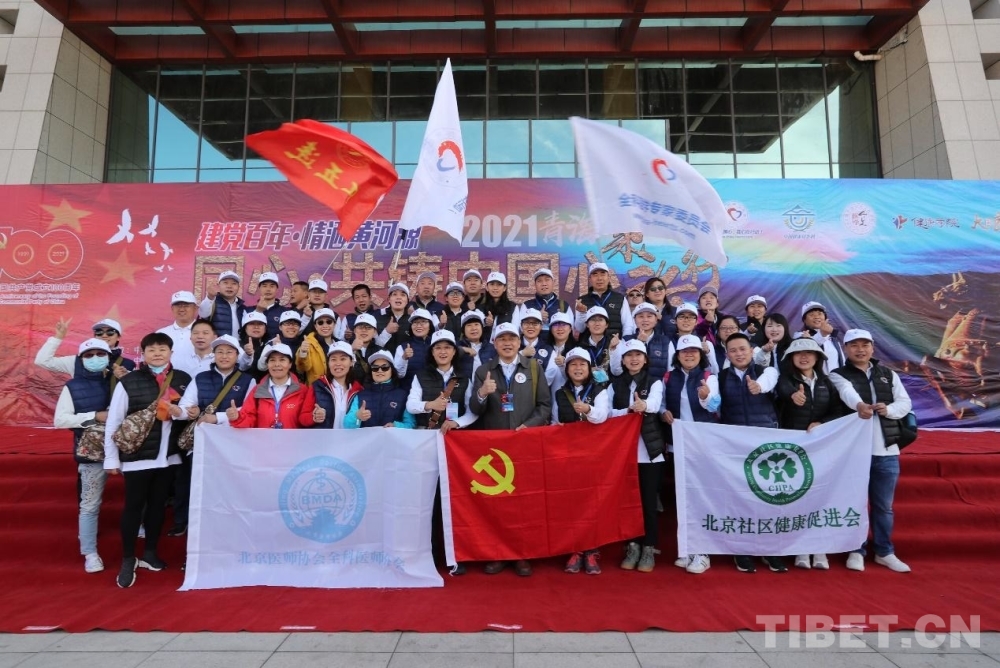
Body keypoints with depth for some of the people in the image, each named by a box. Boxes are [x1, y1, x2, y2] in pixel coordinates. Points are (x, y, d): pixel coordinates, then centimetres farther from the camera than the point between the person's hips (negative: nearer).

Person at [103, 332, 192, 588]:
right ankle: (128, 560, 21)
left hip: (169, 455, 4)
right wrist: (111, 458, -5)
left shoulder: (183, 380, 3)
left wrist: (179, 411, -14)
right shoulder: (127, 382, -8)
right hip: (137, 456, -3)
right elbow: (113, 422, -5)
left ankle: (150, 553, 31)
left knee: (158, 504, 15)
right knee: (133, 506, 5)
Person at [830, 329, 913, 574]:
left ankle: (885, 552, 25)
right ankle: (856, 551, 15)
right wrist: (860, 405, -43)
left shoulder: (888, 374, 15)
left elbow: (905, 402, 8)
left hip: (886, 451, 3)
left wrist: (889, 409, -14)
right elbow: (847, 392, -21)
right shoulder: (839, 376, 0)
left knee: (884, 505, 12)